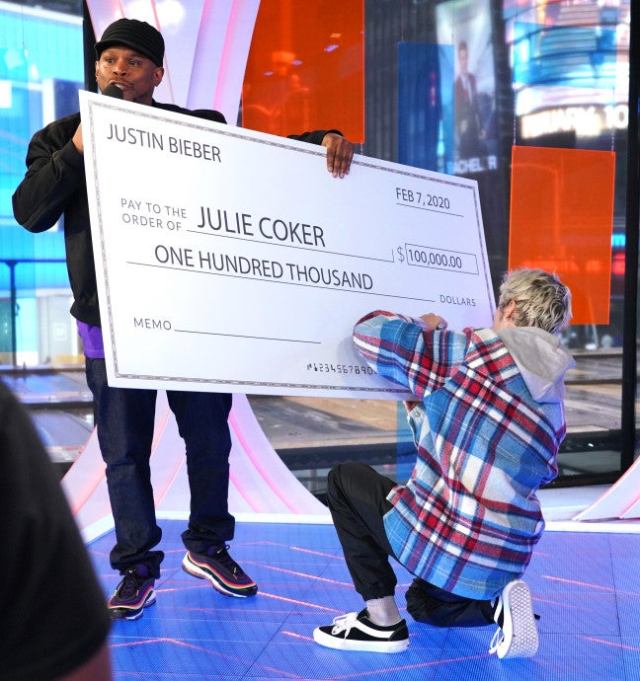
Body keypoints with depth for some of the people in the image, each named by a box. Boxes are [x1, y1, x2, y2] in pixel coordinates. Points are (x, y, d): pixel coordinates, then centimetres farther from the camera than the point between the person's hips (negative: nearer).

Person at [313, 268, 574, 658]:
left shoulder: (471, 352, -11)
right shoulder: (553, 403, 9)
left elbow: (371, 333, -8)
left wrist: (423, 329, 12)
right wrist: (426, 413, 30)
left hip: (439, 544, -8)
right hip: (507, 560, 8)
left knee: (345, 479, 16)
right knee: (425, 604, 38)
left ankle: (382, 621, 10)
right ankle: (495, 601, 7)